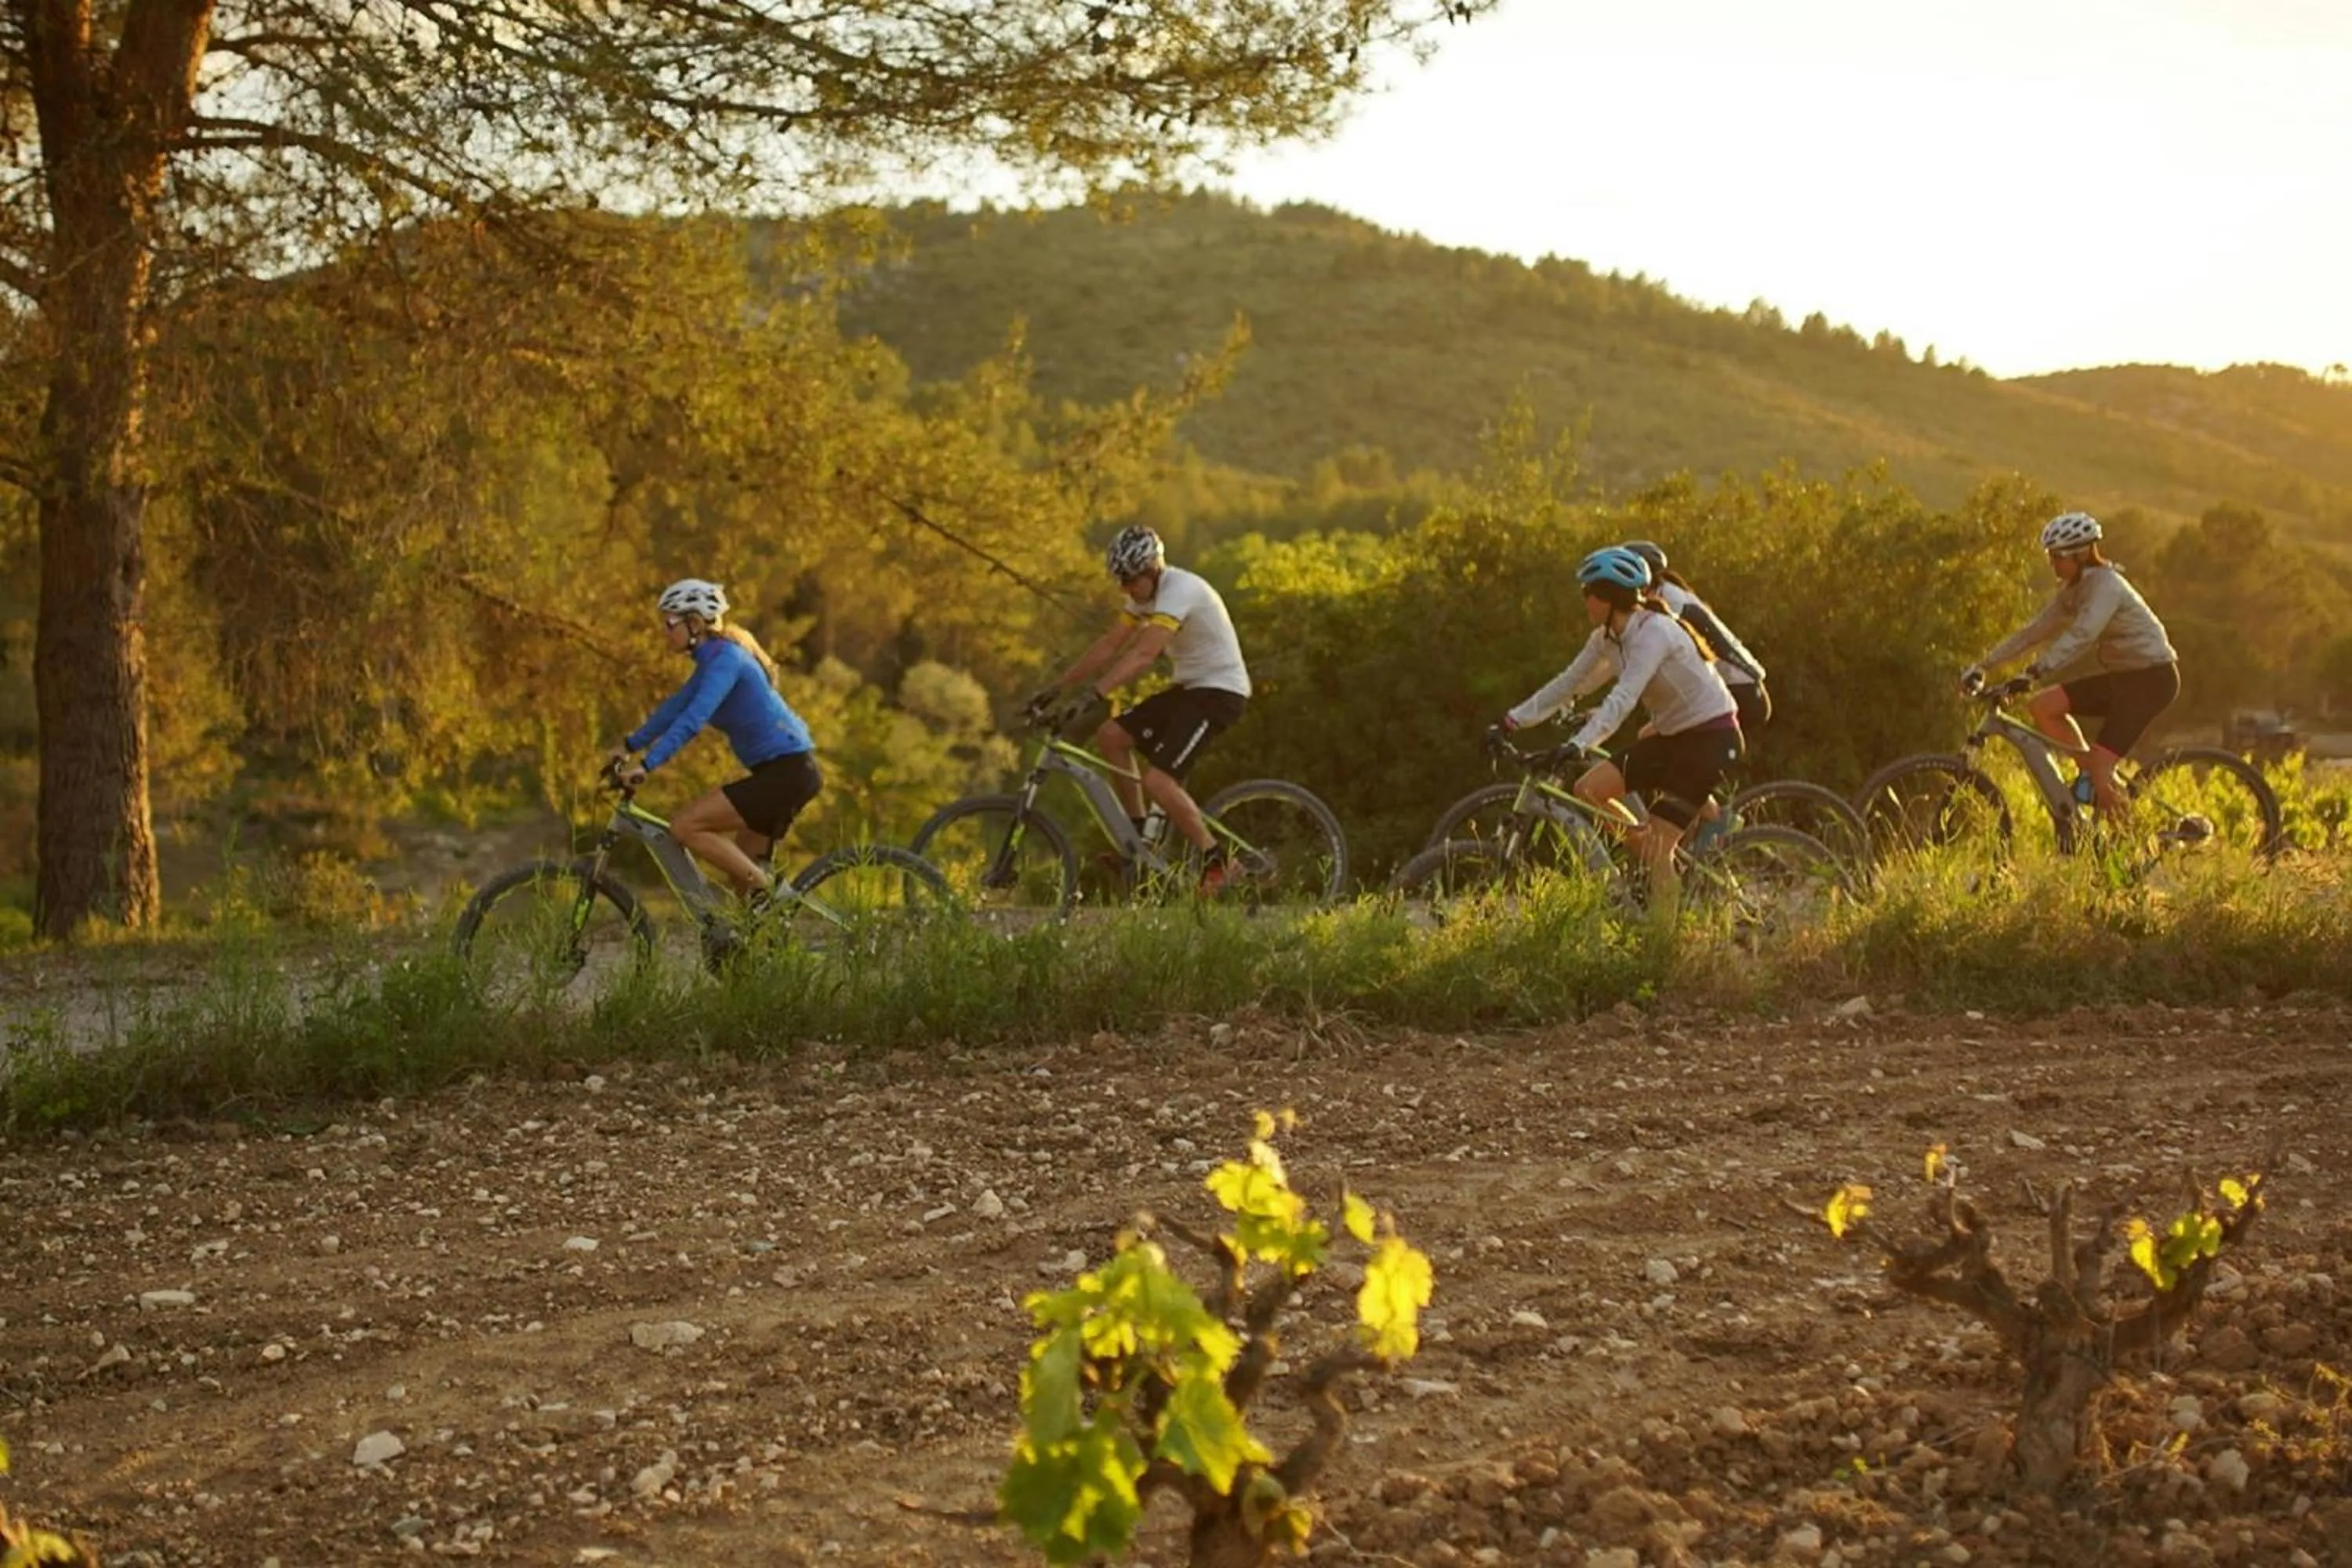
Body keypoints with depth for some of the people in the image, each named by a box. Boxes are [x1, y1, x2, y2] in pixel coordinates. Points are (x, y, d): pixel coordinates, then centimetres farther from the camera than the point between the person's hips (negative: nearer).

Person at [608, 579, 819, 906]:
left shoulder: (725, 659, -15)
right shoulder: (714, 658, 15)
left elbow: (693, 719, -25)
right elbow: (676, 707, 23)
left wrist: (646, 765, -29)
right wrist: (628, 745, 22)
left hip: (785, 771, -10)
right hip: (785, 771, 10)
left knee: (685, 826, -13)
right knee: (740, 871, 12)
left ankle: (766, 889, -9)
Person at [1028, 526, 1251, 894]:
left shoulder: (1180, 589, -23)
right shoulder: (1146, 592, 7)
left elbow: (1145, 653, -35)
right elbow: (1109, 645, 7)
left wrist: (1095, 694, -44)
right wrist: (1056, 689, 1)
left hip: (1220, 691, -9)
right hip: (1189, 688, 9)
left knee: (1157, 781, -21)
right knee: (1110, 735, 1)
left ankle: (1216, 865, -8)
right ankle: (1139, 838, 9)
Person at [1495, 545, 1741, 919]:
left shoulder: (1653, 632, -24)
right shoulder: (1607, 638, 2)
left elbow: (1623, 699, -36)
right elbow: (1569, 684, 7)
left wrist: (1578, 746, -46)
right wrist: (1513, 720, 1)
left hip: (1711, 737, -8)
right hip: (1673, 734, 8)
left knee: (1657, 848, -16)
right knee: (1587, 791, -5)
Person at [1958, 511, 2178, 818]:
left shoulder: (2106, 585, -20)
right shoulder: (2073, 591, 7)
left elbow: (2080, 637, -34)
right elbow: (2035, 630, 7)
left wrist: (2033, 673, -45)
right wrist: (1983, 665, 0)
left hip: (2151, 678, -9)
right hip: (2121, 676, 9)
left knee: (2102, 766, -16)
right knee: (2043, 706, -6)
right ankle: (2092, 771, 6)